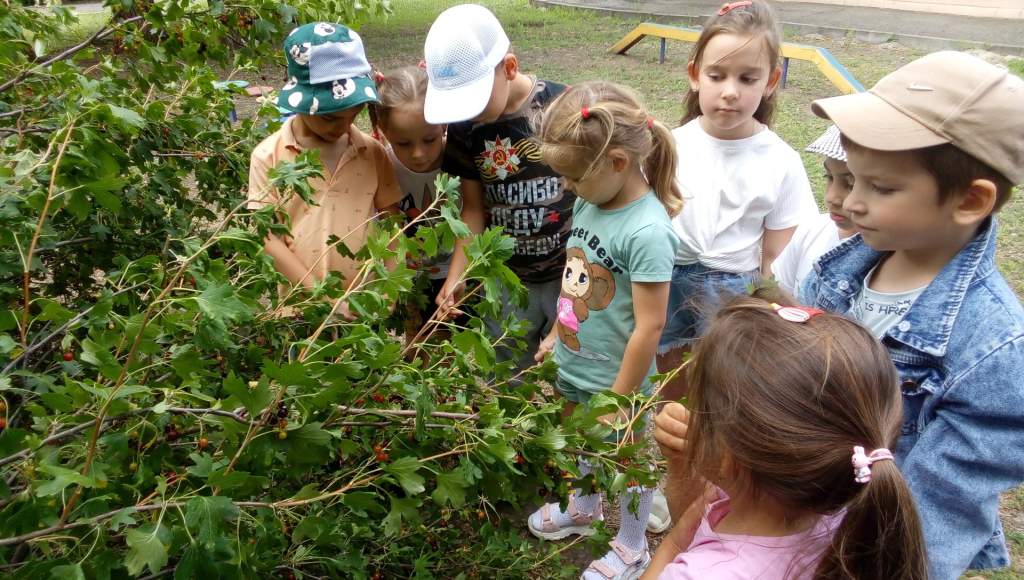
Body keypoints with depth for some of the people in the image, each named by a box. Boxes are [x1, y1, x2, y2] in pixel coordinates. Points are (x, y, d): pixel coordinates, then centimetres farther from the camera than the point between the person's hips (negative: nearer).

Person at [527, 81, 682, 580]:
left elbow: (648, 327, -25)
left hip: (615, 378, -7)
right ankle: (584, 508, 58)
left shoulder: (646, 231, -29)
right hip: (574, 366, 7)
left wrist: (618, 398, -17)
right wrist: (555, 335, 14)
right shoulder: (589, 202, -5)